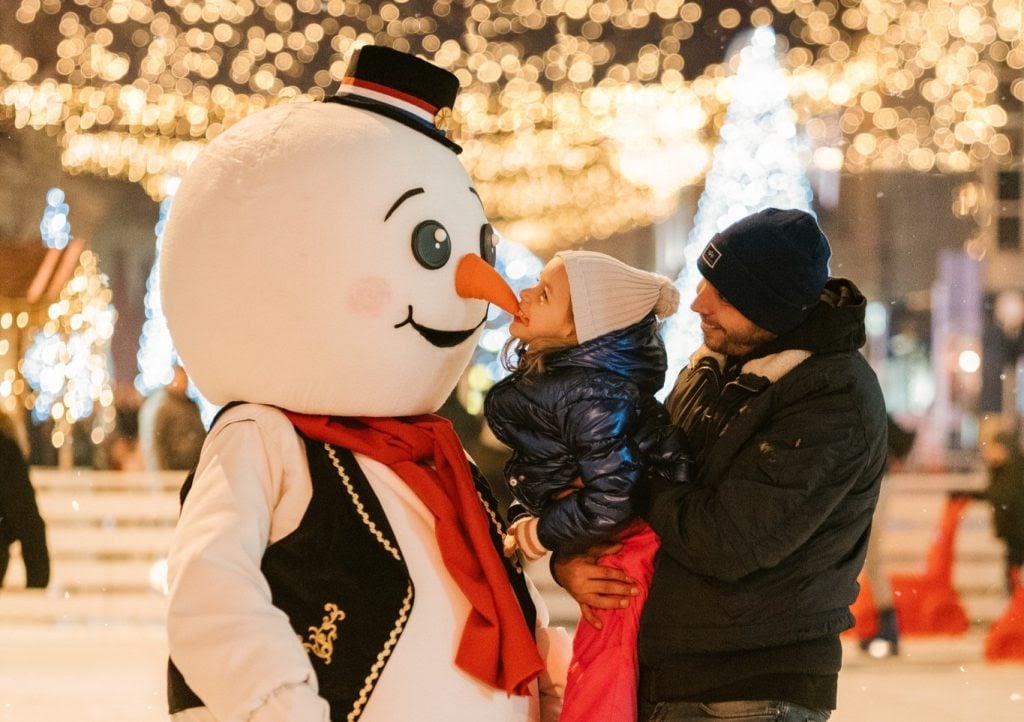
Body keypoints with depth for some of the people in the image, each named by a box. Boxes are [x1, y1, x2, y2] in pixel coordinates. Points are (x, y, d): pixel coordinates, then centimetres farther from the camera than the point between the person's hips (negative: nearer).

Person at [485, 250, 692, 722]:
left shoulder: (590, 395, -26)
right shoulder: (544, 377, 3)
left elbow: (610, 501, -29)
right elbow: (540, 472, 13)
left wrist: (544, 534, -15)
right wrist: (521, 521, -3)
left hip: (626, 550, -10)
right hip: (606, 554, 10)